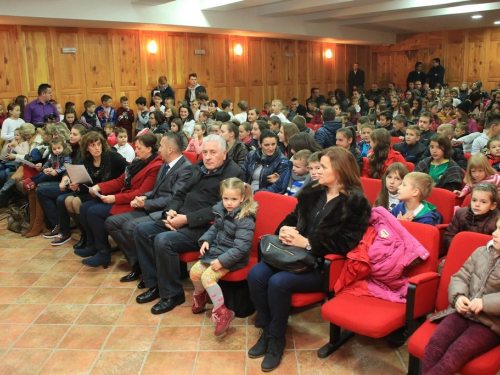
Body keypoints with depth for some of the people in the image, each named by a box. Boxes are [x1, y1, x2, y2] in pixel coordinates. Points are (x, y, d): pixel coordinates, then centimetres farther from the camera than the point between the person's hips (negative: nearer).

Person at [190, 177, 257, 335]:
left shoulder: (245, 219, -23)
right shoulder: (221, 211, 1)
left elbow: (241, 247, -25)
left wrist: (222, 261, -27)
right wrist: (206, 240, 0)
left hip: (233, 257, -8)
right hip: (217, 249, 8)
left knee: (207, 276, -23)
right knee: (194, 271, 2)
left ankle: (222, 312, -12)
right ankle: (201, 297, 33)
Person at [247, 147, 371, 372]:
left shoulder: (356, 202, -8)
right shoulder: (312, 192, 13)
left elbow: (346, 242, -16)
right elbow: (292, 217, 18)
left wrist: (307, 243, -21)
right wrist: (284, 230, -7)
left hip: (324, 265, -7)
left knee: (278, 282, -28)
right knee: (256, 274, -17)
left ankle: (277, 338, -3)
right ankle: (266, 330, 2)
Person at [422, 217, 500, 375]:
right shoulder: (481, 252, 14)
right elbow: (459, 277, 11)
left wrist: (485, 303, -23)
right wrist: (459, 296, -8)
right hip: (463, 313, 4)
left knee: (457, 353, -26)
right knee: (434, 344, -20)